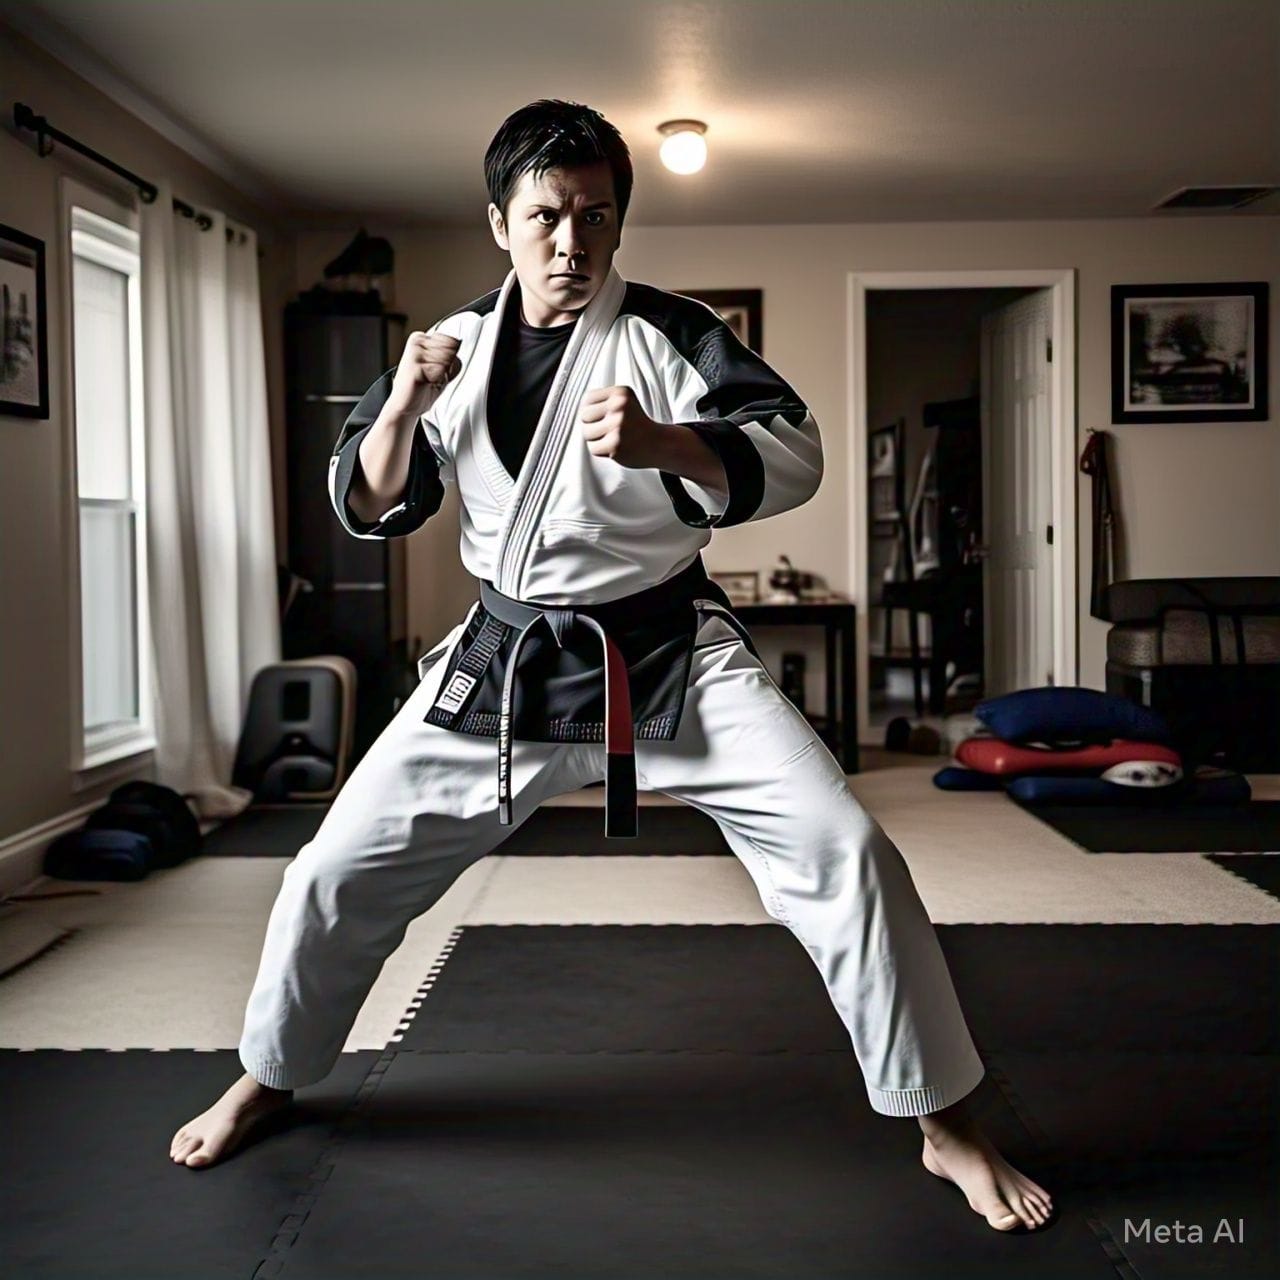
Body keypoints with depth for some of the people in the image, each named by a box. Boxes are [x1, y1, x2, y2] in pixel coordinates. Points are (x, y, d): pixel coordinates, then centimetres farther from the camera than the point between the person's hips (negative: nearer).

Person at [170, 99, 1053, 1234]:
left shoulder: (668, 332, -7)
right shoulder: (458, 346, 2)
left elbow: (796, 456, -15)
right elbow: (369, 506, 5)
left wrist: (664, 442, -33)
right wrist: (403, 405, -15)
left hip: (672, 653, -2)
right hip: (506, 662, 3)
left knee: (843, 852, -14)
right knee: (338, 874, 4)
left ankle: (947, 1125, 4)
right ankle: (267, 1079, 33)